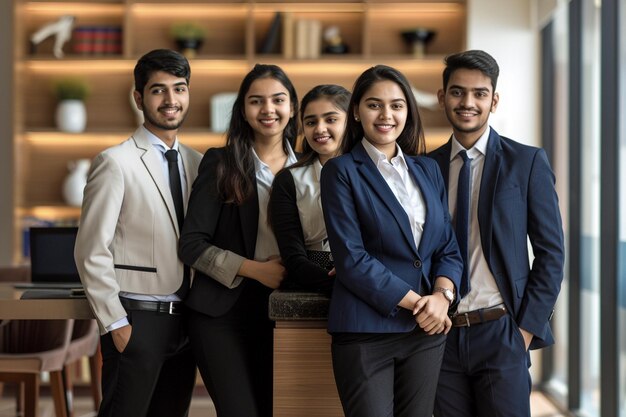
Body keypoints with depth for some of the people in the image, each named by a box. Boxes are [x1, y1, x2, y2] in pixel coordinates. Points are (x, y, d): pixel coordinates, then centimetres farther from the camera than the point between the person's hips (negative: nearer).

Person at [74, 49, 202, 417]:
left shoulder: (197, 163, 11)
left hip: (184, 319, 6)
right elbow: (91, 252, -10)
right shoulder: (117, 162, -7)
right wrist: (116, 323, -12)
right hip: (137, 318, -6)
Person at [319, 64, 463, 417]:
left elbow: (449, 248, 12)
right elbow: (351, 258, -10)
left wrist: (442, 296, -8)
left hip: (427, 330, 5)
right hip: (366, 331, -4)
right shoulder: (342, 171, -2)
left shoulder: (428, 170, 13)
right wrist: (415, 302, -13)